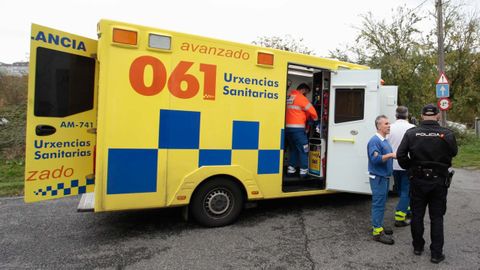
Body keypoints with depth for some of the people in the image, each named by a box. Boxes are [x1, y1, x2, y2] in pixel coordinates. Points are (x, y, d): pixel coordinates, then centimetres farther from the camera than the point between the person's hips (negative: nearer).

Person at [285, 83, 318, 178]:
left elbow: (293, 112, 14)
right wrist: (315, 119, 11)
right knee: (303, 149, 1)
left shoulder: (288, 97, 15)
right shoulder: (301, 98, -7)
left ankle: (291, 169, 18)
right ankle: (304, 171, 3)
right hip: (297, 128, -7)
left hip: (287, 127, 7)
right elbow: (311, 111, -7)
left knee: (292, 149, 17)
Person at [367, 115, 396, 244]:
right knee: (378, 203, -6)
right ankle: (377, 232, 0)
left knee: (381, 203, 16)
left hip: (384, 176, 10)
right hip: (378, 177, -10)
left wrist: (395, 155, 9)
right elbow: (375, 159, -26)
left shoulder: (385, 140, 14)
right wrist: (391, 155, -29)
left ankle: (378, 226, 27)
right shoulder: (374, 140, -16)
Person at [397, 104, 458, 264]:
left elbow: (401, 155, -11)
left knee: (417, 215, 14)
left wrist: (410, 168, 4)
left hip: (417, 181, 1)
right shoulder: (446, 134, -11)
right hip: (439, 182, 0)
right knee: (436, 218, 10)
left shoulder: (411, 133, -9)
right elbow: (453, 153, 4)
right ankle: (436, 253, 16)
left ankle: (418, 247, 27)